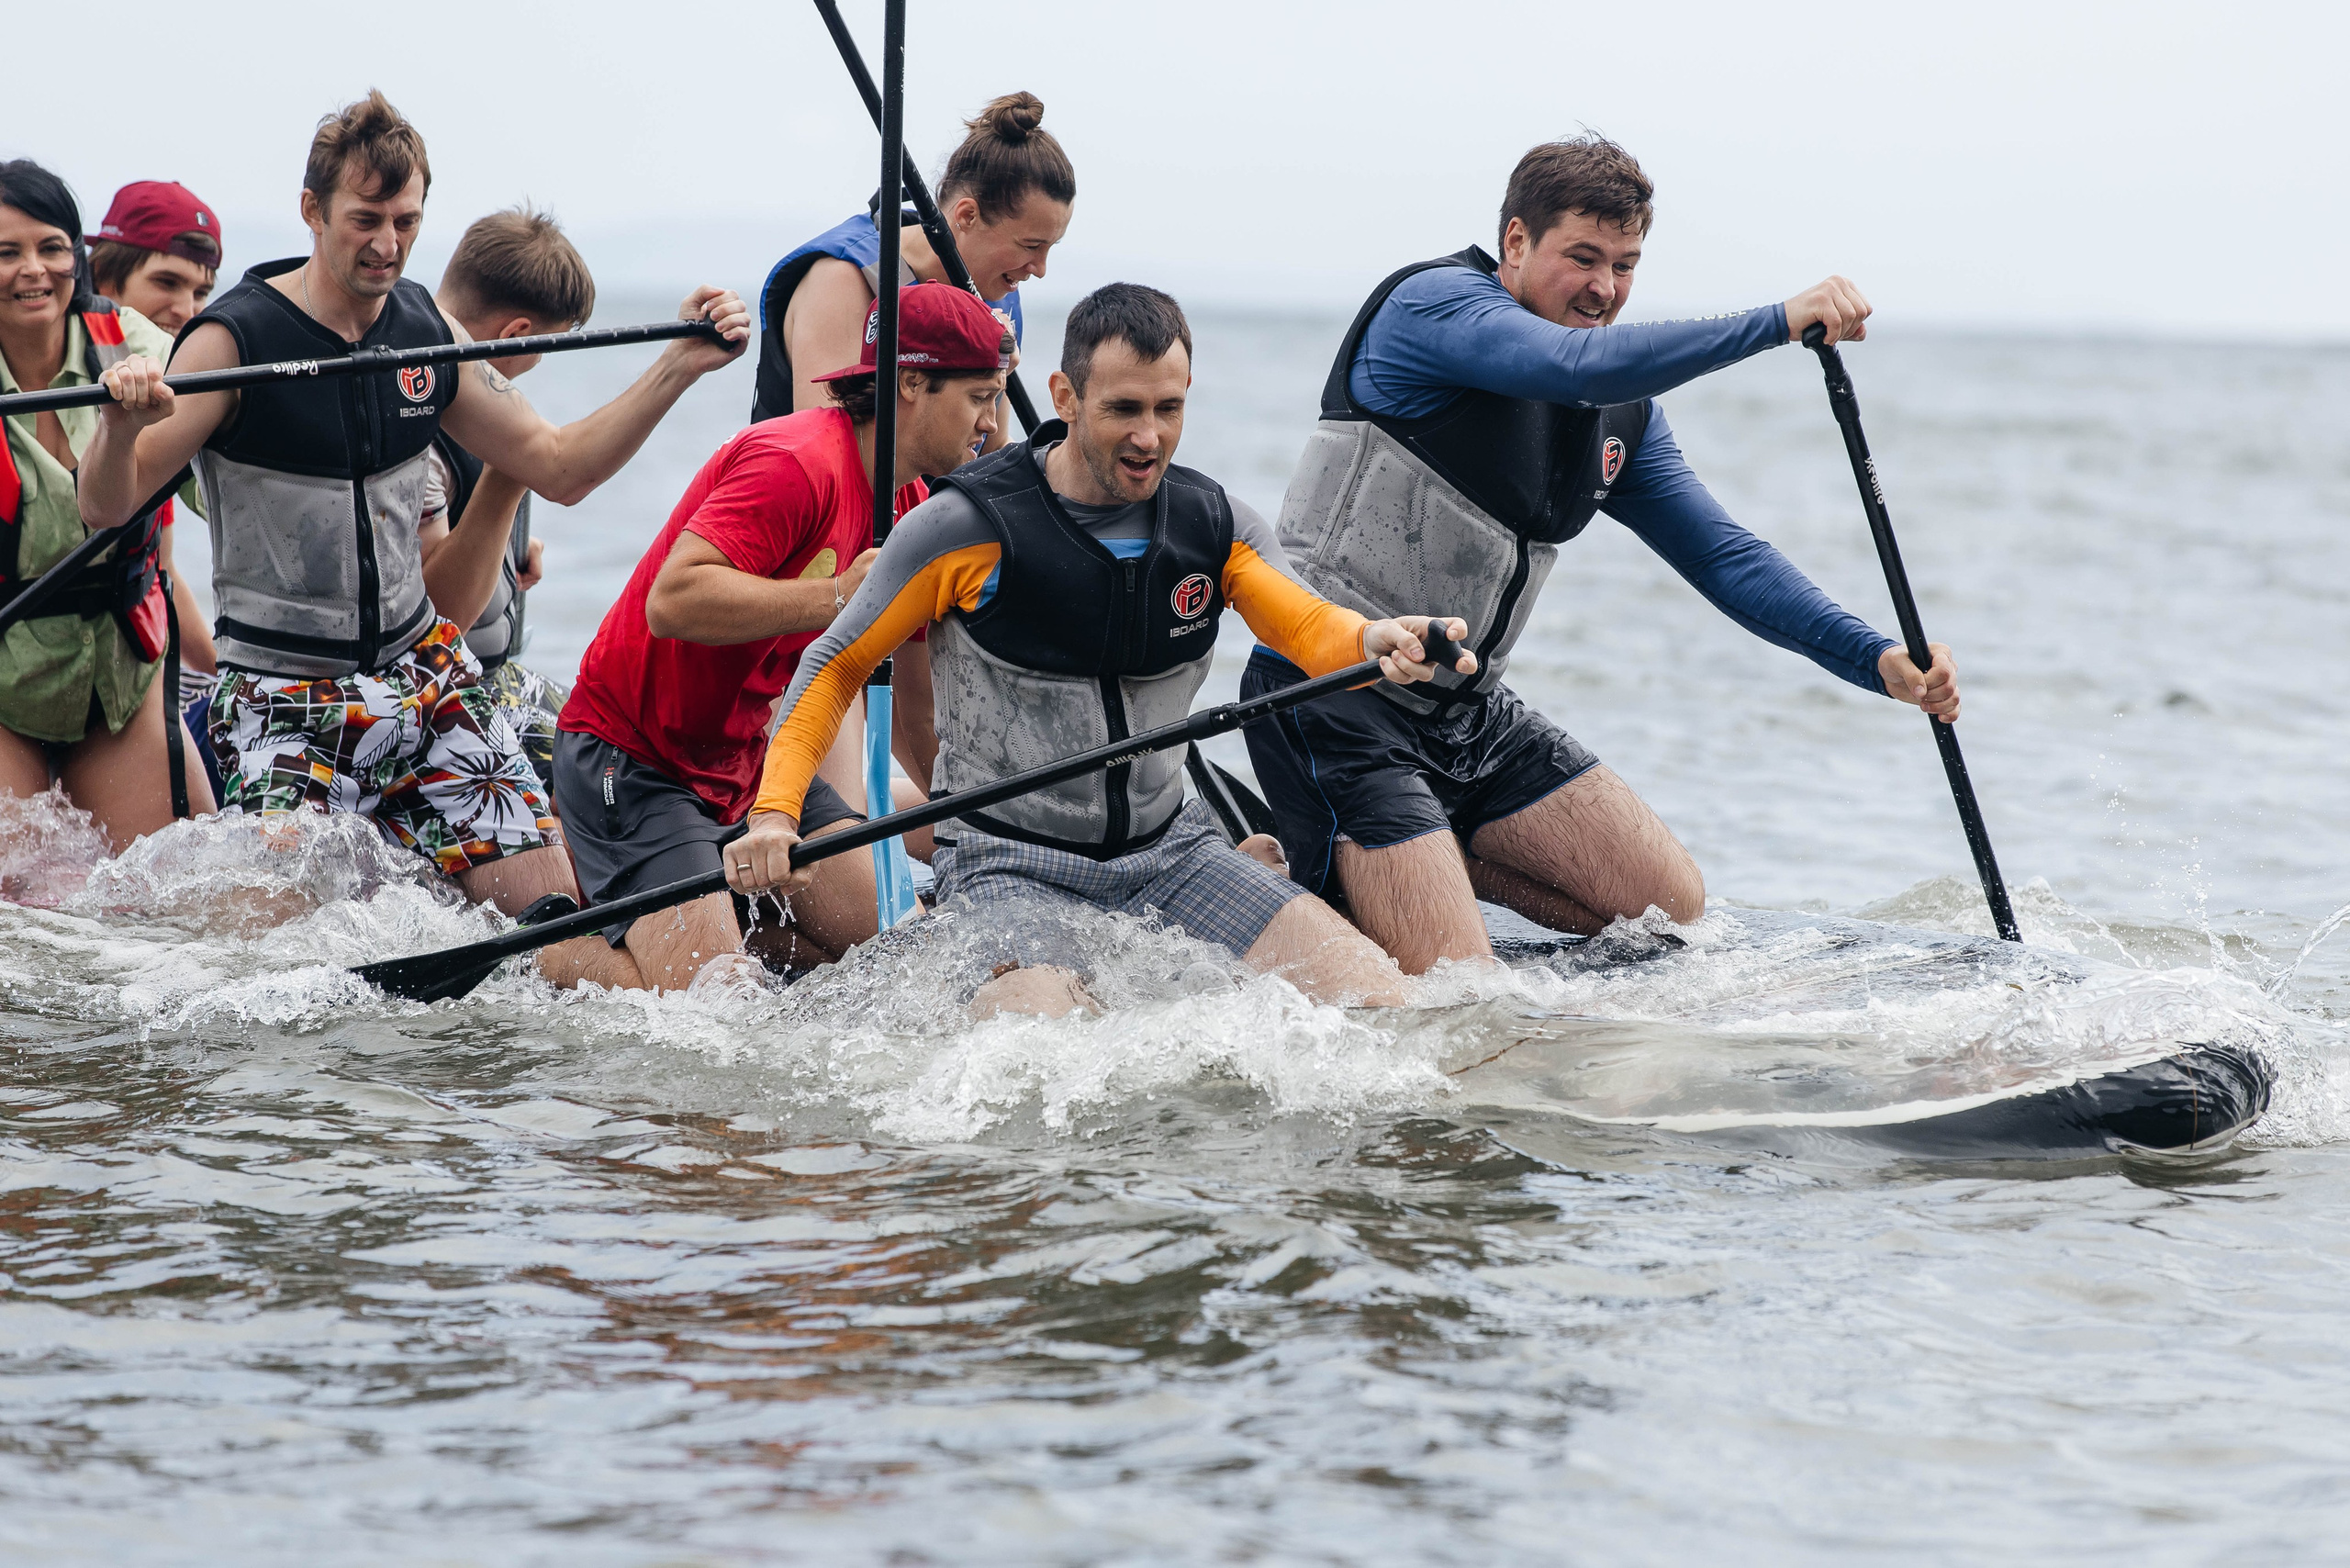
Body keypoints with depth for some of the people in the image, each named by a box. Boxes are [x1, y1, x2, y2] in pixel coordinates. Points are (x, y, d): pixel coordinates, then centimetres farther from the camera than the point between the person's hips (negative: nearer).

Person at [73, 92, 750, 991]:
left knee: (549, 904, -3)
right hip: (284, 698, -5)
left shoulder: (426, 334, 4)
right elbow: (106, 507, -18)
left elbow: (558, 468, 12)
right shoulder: (237, 341, -14)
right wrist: (122, 424, -41)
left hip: (423, 672, 5)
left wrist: (677, 368, 1)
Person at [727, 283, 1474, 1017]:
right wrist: (774, 811, -19)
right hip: (1008, 865, -4)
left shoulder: (1215, 526, 2)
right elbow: (834, 668, -4)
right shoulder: (966, 527, -11)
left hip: (1168, 849, 4)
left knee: (1370, 988, -11)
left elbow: (1310, 628, -14)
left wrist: (1376, 642, -39)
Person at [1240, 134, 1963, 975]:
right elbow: (1579, 366, -33)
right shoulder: (1436, 305, -14)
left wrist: (1878, 660, -8)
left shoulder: (1622, 414, 10)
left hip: (1466, 711, 8)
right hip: (1334, 693, -8)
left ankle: (1431, 853, 18)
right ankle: (1306, 872, 10)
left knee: (1671, 906, 4)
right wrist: (1779, 321, -35)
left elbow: (1721, 555, 6)